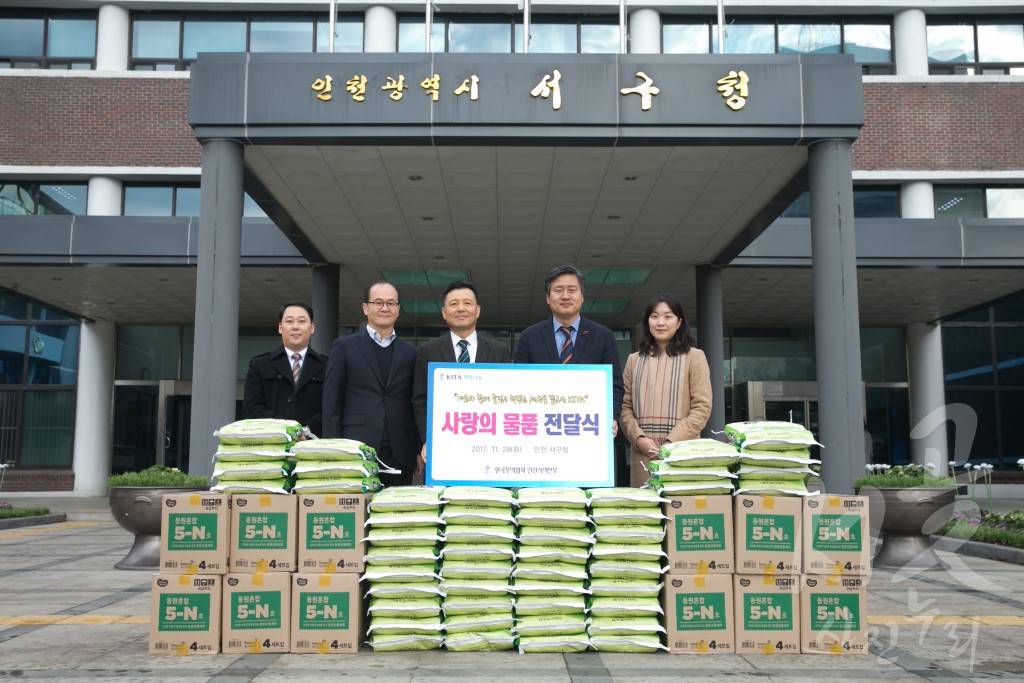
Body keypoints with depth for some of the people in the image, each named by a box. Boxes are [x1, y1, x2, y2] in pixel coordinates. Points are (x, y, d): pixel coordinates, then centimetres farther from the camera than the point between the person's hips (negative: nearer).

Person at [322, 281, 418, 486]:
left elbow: (416, 405, 13)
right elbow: (331, 403, 3)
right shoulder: (344, 347, 6)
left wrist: (421, 451, 6)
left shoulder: (410, 353, 14)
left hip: (400, 454, 3)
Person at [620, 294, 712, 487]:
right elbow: (625, 407, 10)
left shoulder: (694, 357, 6)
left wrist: (671, 443, -11)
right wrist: (639, 438, -8)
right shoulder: (634, 360, 14)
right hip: (642, 452, 2)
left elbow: (702, 408, -2)